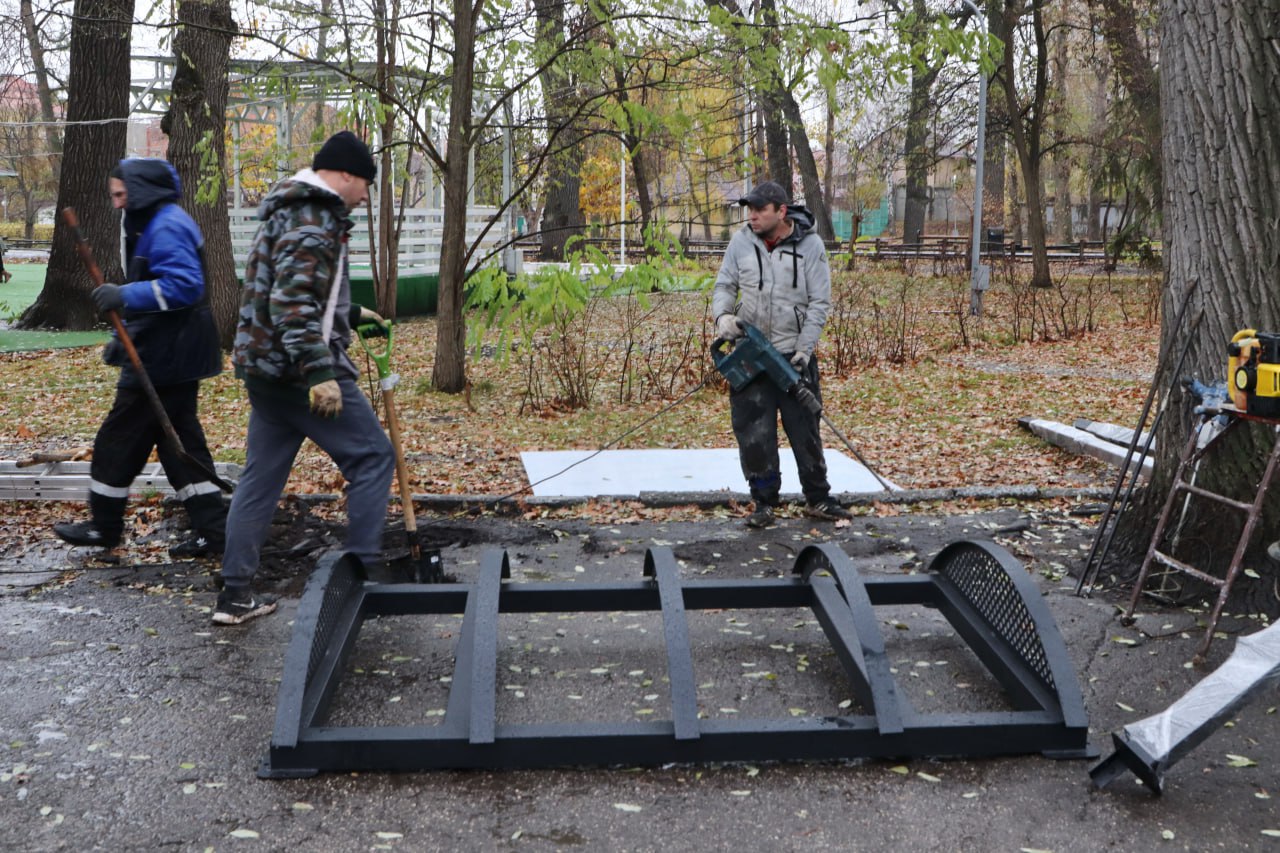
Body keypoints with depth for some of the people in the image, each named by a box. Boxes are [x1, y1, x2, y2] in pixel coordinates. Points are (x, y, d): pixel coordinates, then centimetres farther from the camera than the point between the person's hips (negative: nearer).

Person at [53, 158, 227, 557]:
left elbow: (184, 285, -27)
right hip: (176, 355, 11)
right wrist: (124, 337, 21)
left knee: (118, 441, 2)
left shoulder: (167, 228, -16)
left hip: (162, 359, -11)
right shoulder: (154, 225, 18)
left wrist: (126, 295, -29)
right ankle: (212, 529, 11)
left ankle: (104, 526, 15)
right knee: (180, 441, 11)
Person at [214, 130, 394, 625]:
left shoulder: (294, 211, 19)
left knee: (260, 477, 11)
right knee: (372, 457, -1)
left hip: (264, 369, 10)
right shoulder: (313, 220, -15)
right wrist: (319, 373, -28)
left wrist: (351, 315, 36)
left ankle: (236, 594, 14)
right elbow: (293, 304, -25)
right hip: (298, 367, -10)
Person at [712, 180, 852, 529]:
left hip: (794, 354, -2)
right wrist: (723, 316, -14)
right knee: (754, 432, 0)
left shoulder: (810, 245, -7)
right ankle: (764, 502, 12)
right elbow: (725, 286, 7)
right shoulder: (741, 242, -1)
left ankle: (817, 499, 20)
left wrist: (804, 349, -12)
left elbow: (819, 303, -7)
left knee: (805, 429, 7)